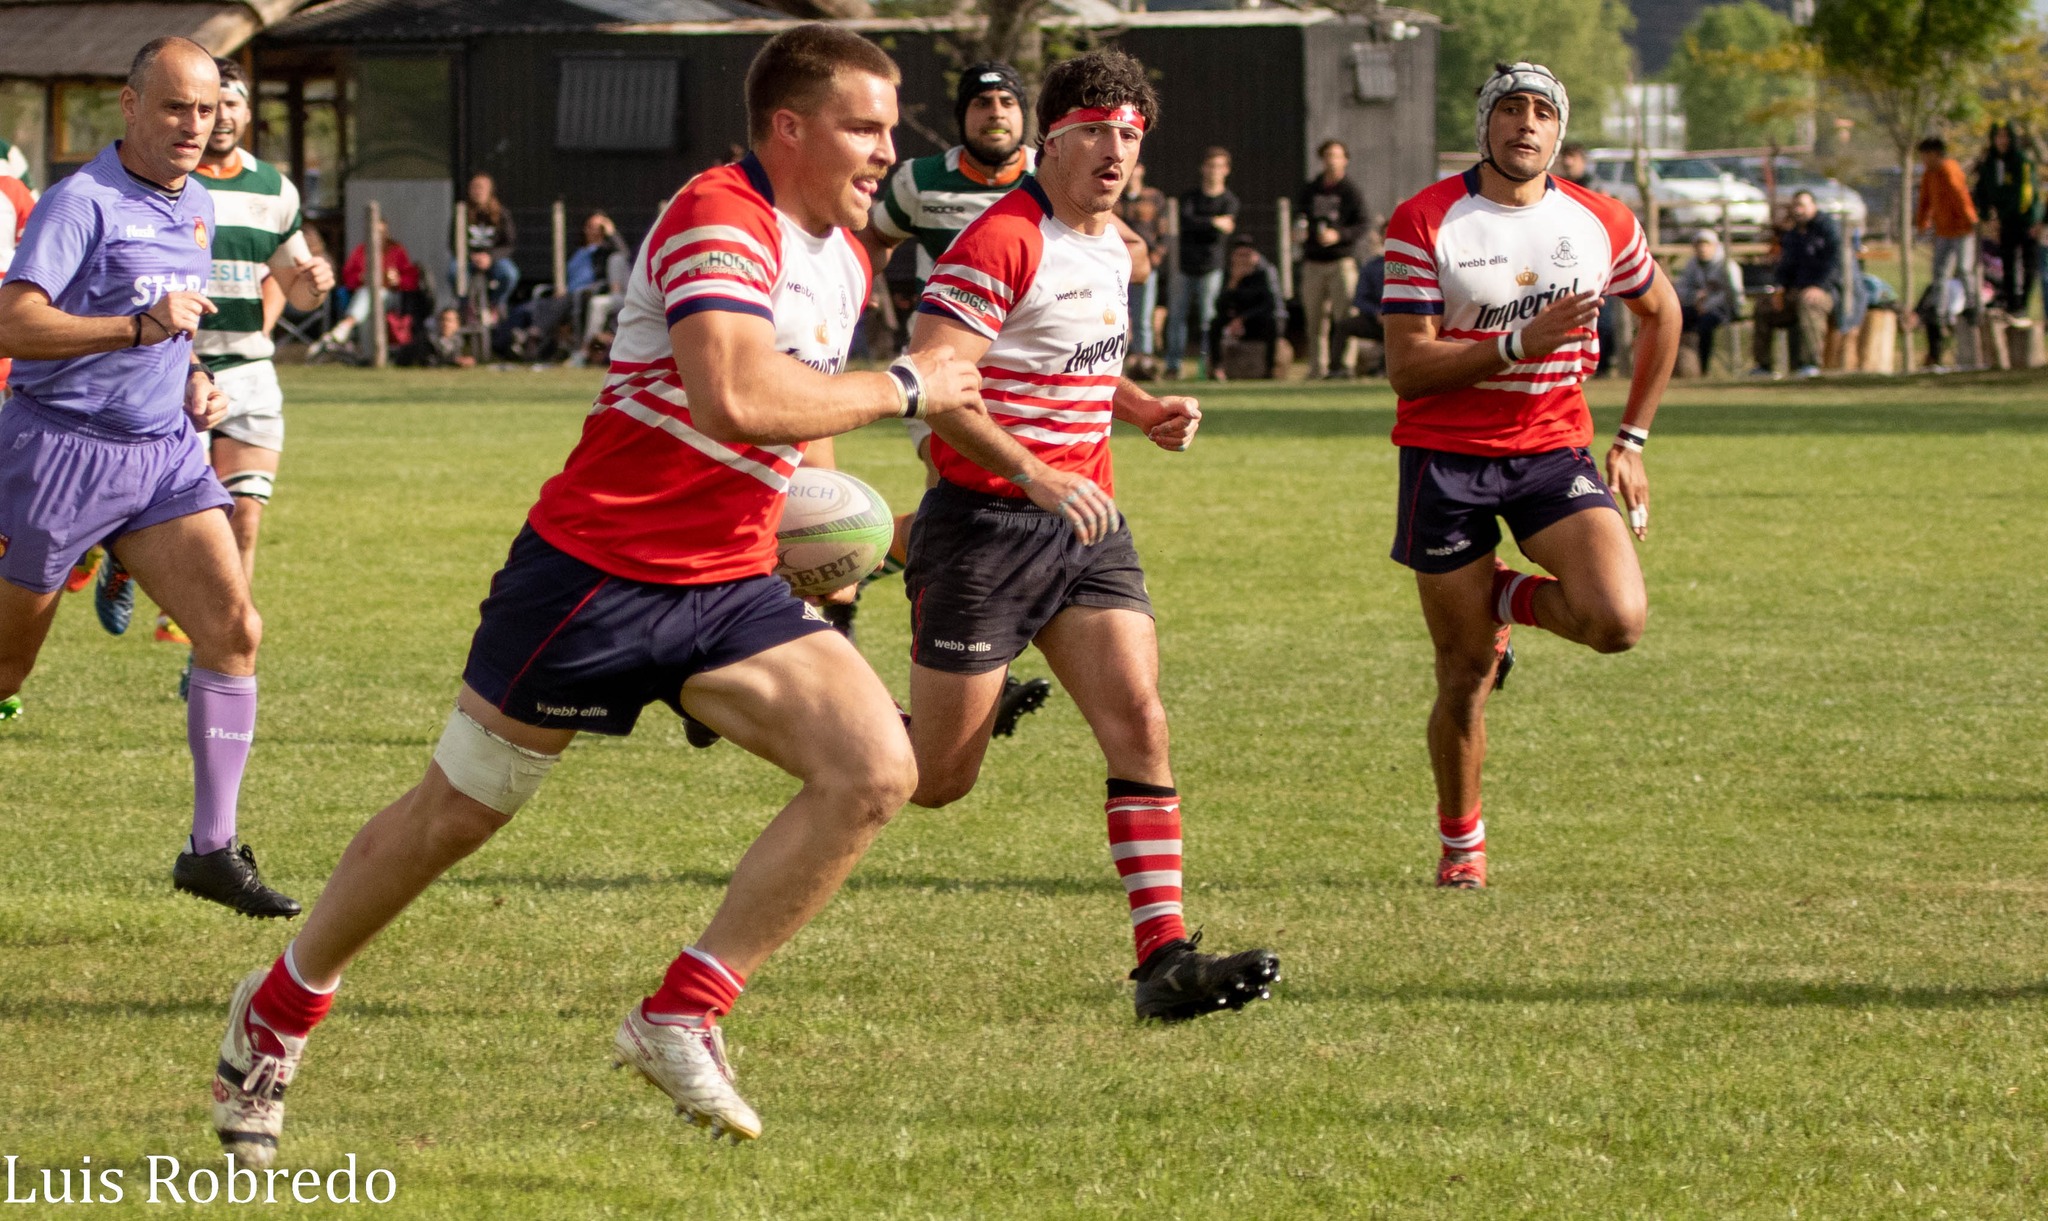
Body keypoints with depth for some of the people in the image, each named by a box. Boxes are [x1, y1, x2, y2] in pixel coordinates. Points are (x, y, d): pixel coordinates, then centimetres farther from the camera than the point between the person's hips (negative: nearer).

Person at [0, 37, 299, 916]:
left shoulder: (197, 208, 12)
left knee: (235, 630, -10)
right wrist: (143, 326, -28)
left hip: (166, 451, 7)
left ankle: (212, 849, -7)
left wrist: (192, 380, 11)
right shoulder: (82, 203, -14)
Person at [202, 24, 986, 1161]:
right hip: (593, 572, -7)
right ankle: (276, 1012, 30)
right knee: (454, 815, 6)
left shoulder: (840, 256, 9)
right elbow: (735, 396, -36)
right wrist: (902, 387, -24)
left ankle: (682, 1017, -6)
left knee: (875, 768, -14)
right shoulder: (716, 222, -20)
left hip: (727, 586, 7)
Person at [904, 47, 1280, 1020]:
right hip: (984, 527, -7)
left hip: (1084, 522, 7)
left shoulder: (1112, 244, 12)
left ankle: (1164, 957, -13)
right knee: (937, 781, 1)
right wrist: (1032, 474, -34)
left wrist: (1143, 411, 10)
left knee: (1139, 726, -10)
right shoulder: (1000, 243, -16)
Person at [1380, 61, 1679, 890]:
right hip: (1446, 457, -2)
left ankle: (1513, 600, 13)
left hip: (1554, 450, 2)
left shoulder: (1602, 226, 1)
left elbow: (1660, 312, 19)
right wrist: (1519, 344, -25)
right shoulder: (1423, 224, -9)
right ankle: (1461, 843, 25)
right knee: (1466, 675, 1)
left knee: (1618, 621, -21)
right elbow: (1406, 366, -14)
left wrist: (1633, 439, 16)